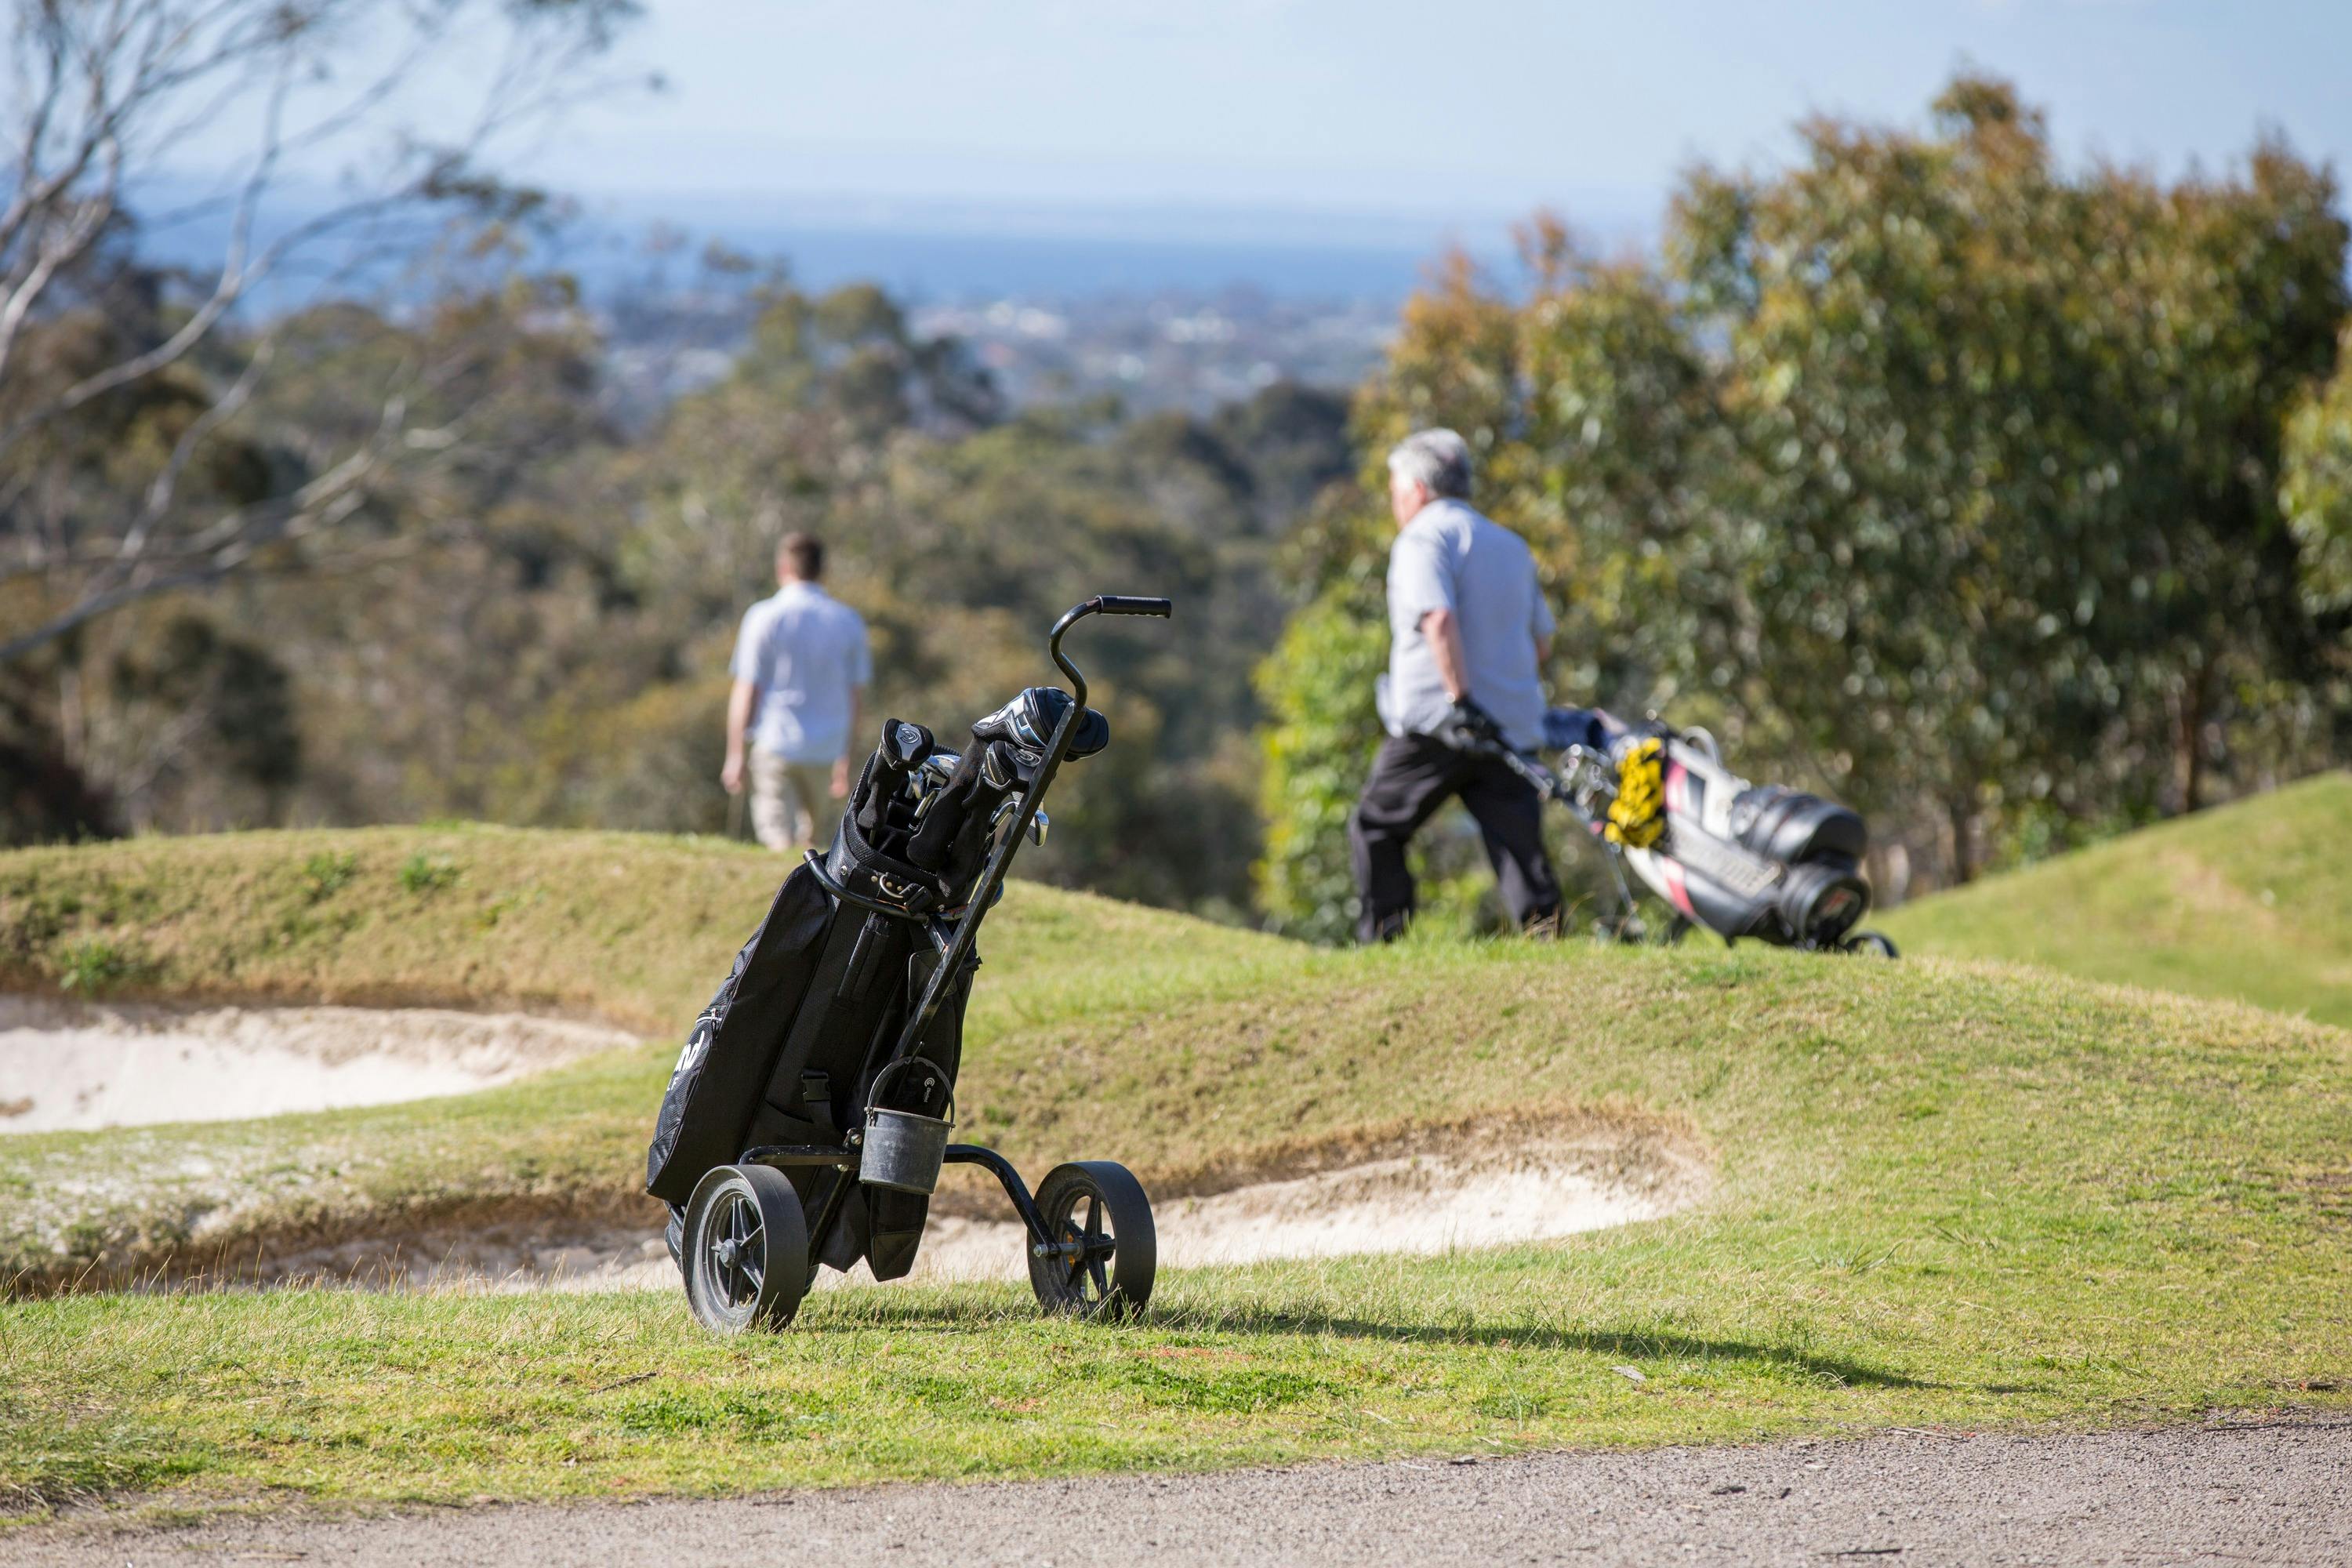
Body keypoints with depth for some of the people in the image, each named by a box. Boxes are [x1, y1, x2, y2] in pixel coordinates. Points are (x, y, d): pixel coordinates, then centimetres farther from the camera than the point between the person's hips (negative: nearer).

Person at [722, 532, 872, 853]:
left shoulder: (764, 618, -4)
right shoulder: (848, 621, 6)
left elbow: (746, 692, -6)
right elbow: (856, 697, 6)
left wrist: (735, 755, -1)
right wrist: (846, 760, 12)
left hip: (775, 743, -3)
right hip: (827, 750, 3)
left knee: (780, 841, -4)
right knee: (817, 842, 13)